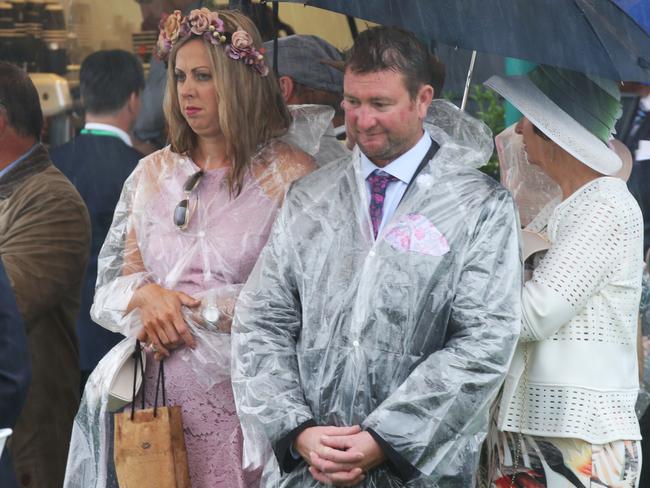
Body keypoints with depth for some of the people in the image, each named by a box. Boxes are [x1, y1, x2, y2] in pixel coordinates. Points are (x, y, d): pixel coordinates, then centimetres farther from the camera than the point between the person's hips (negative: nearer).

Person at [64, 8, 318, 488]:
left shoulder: (290, 174, -1)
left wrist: (192, 309, -9)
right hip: (156, 392, 3)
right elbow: (109, 290, 13)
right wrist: (145, 295, -10)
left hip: (238, 392, -3)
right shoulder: (153, 174, 13)